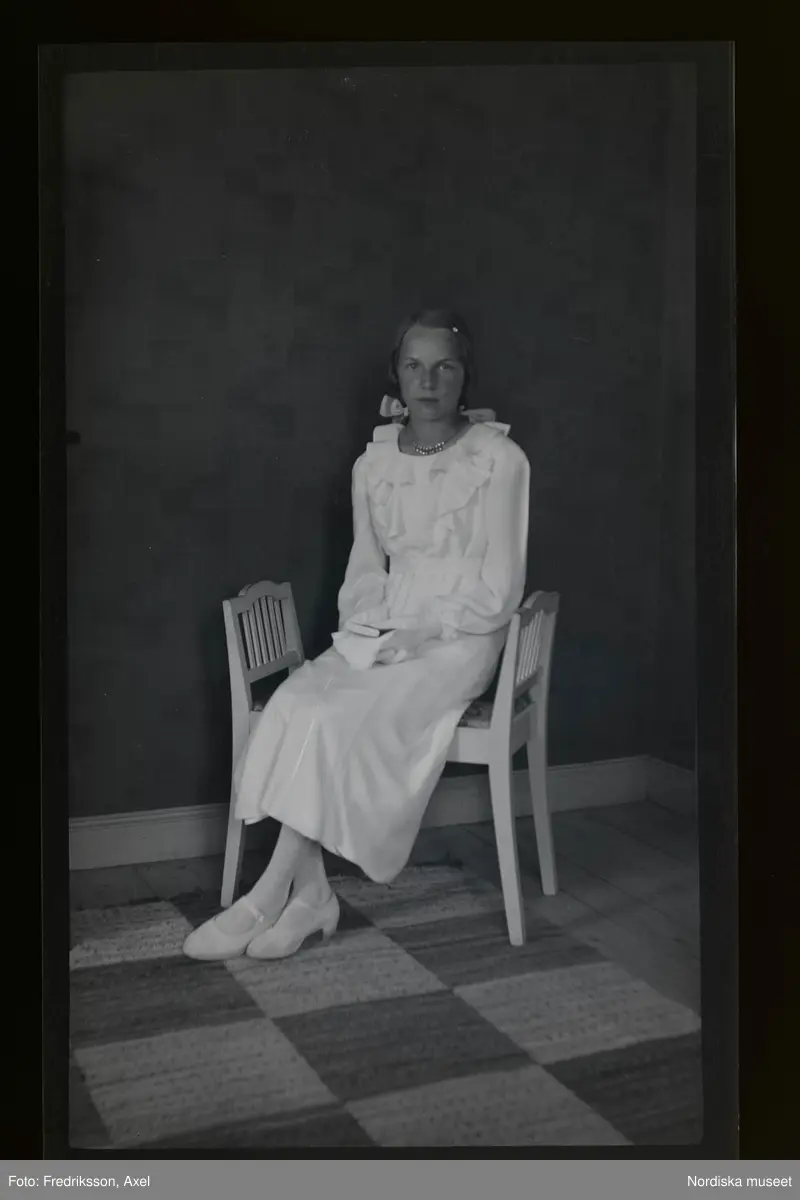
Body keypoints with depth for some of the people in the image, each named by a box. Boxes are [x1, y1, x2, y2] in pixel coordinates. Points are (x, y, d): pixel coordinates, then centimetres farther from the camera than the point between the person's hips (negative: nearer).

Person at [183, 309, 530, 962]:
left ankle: (271, 894, -16)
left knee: (338, 720, -28)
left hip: (460, 638, -5)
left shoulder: (498, 459, -6)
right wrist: (364, 630, -3)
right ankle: (308, 890, -19)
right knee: (293, 704, -24)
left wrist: (419, 636, -15)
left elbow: (499, 591, -8)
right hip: (379, 632, 5)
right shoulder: (374, 463, 9)